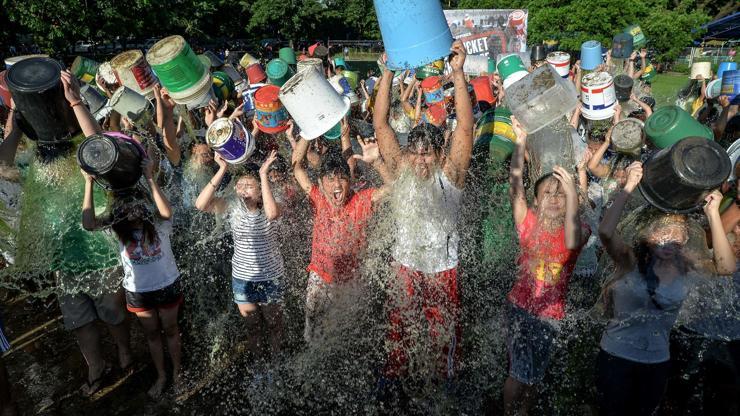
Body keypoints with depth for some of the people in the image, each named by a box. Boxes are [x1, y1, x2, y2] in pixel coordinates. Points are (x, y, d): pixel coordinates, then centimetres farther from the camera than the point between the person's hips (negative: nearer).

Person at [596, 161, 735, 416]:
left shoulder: (688, 271, -4)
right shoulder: (630, 261, -12)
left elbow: (726, 267, -21)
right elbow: (605, 231, -30)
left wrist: (713, 214, -23)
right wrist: (629, 187, -31)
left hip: (658, 362, 3)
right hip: (616, 356, -3)